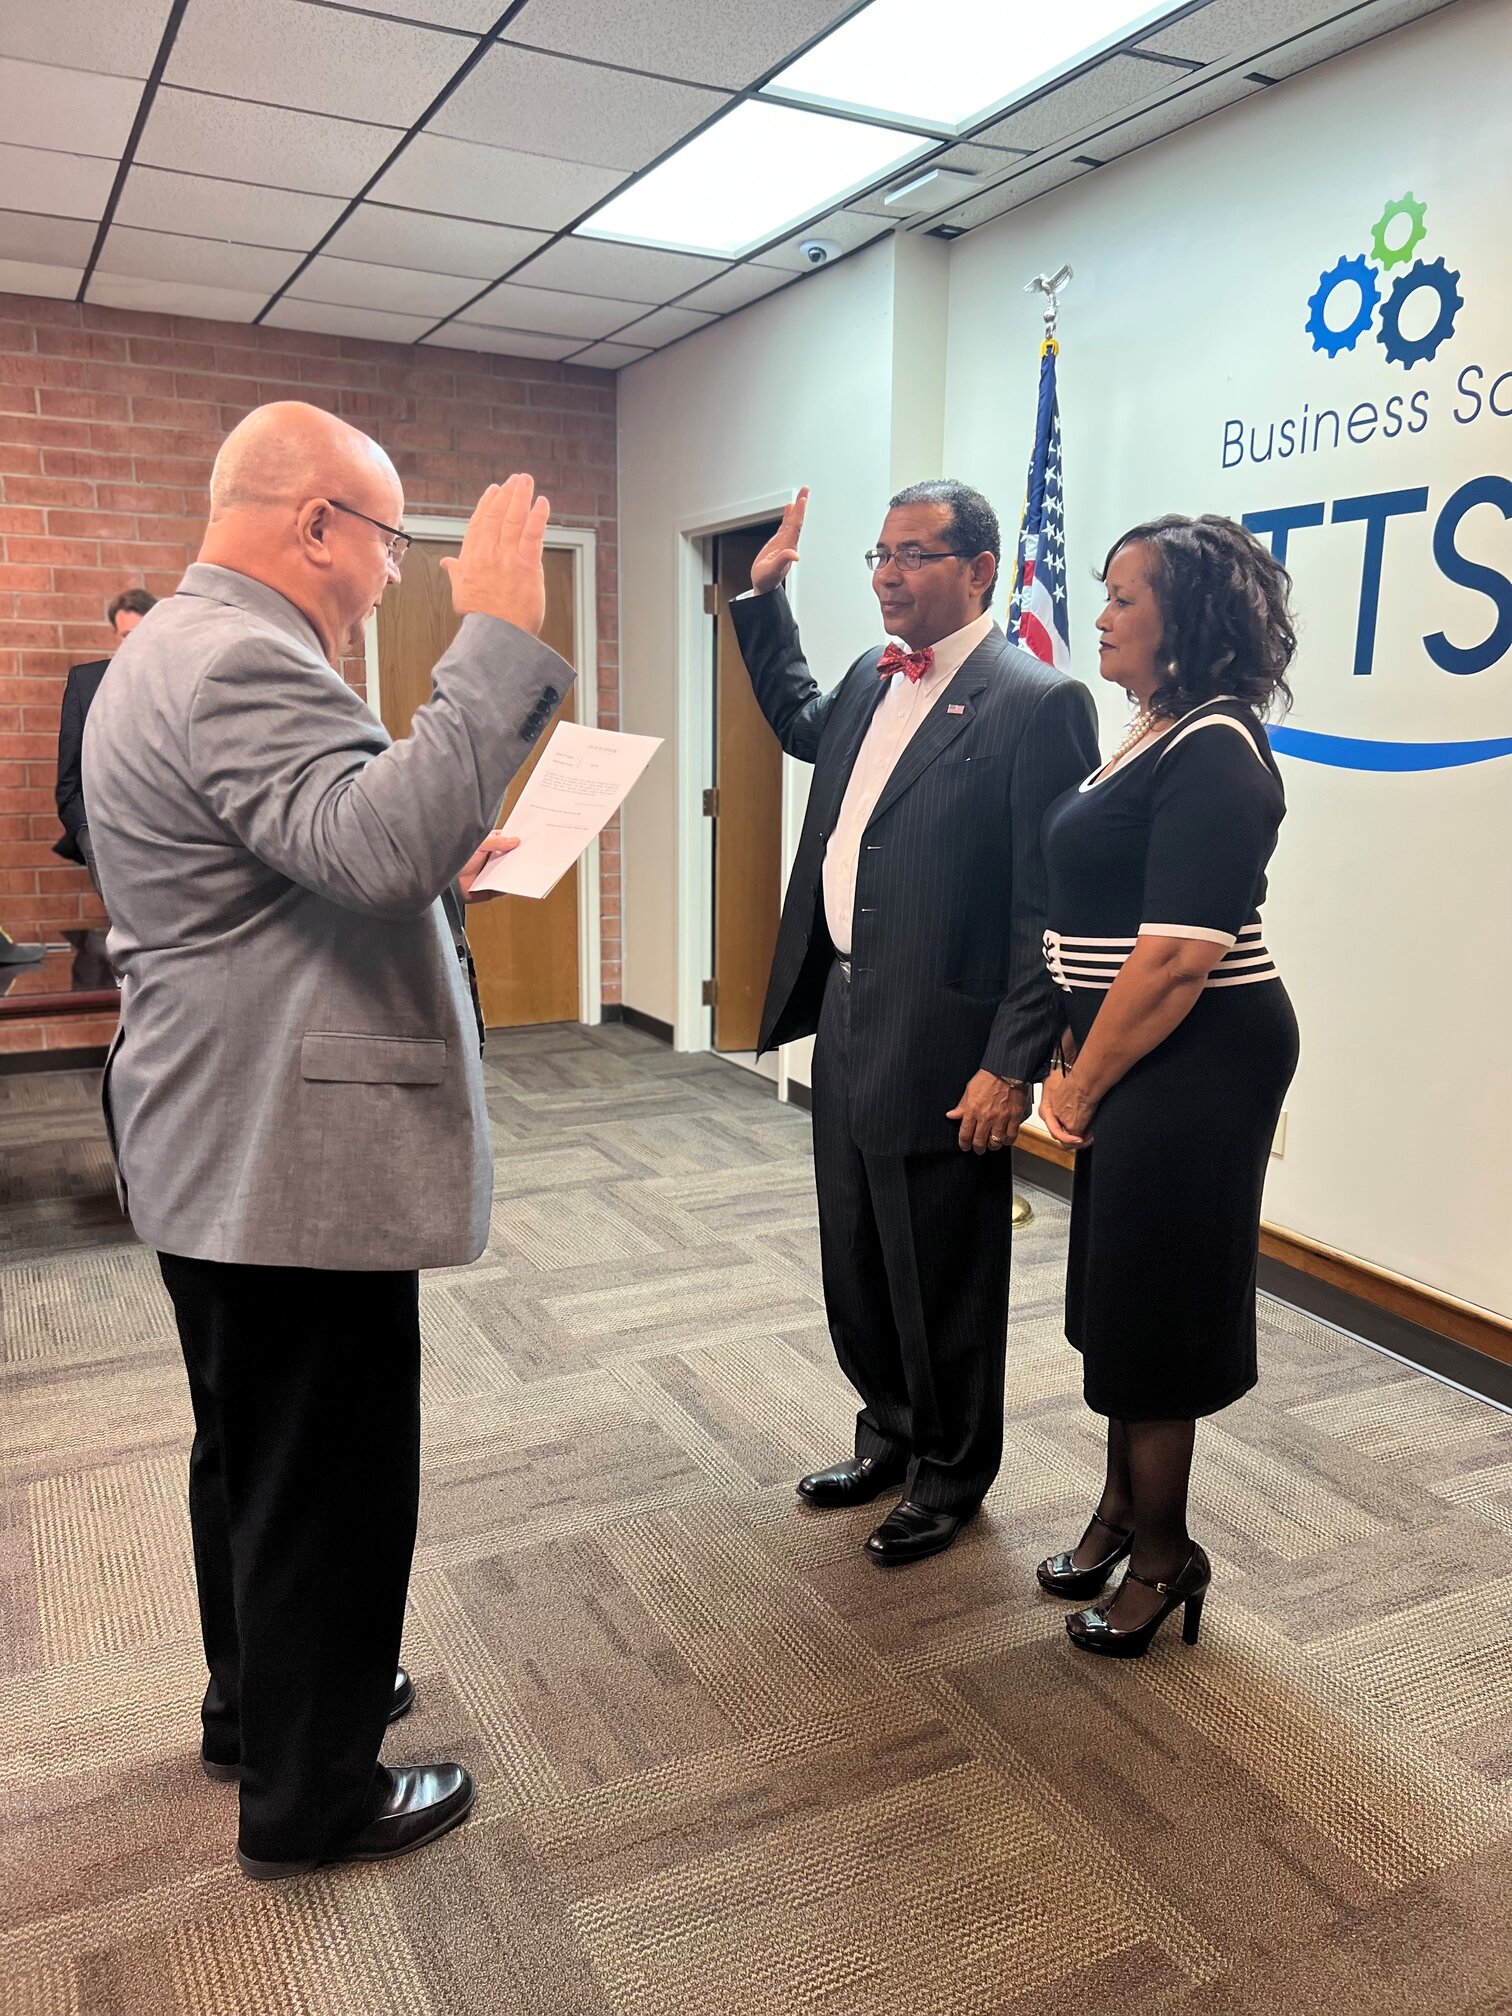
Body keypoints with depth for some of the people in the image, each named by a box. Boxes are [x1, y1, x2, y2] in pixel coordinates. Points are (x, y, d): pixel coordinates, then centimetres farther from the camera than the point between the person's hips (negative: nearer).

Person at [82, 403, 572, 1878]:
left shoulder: (184, 647, 15)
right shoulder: (239, 660, -20)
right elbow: (380, 841, -36)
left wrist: (439, 866, 13)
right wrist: (498, 638, -31)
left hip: (223, 1148, 11)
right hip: (293, 1161, -11)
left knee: (255, 1452, 24)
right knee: (328, 1478, 6)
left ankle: (261, 1701, 44)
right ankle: (310, 1798, 25)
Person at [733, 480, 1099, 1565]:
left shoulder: (1036, 700, -14)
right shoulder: (873, 678, 11)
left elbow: (1051, 908, -17)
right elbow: (803, 722, 35)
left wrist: (1012, 1065, -19)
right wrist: (765, 595, 25)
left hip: (939, 1041, -8)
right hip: (844, 1014, 8)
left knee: (943, 1272, 9)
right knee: (857, 1260, 20)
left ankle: (953, 1473, 31)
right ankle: (892, 1433, 42)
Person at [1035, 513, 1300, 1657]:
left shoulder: (1213, 753, -18)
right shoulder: (1159, 736, 12)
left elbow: (1178, 957, -24)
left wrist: (1080, 1085, -13)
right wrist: (1077, 1066, 9)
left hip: (1196, 1061, -9)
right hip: (1138, 1059, 9)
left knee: (1152, 1302, 4)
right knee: (1121, 1291, 18)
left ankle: (1162, 1559, 25)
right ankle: (1124, 1510, 38)